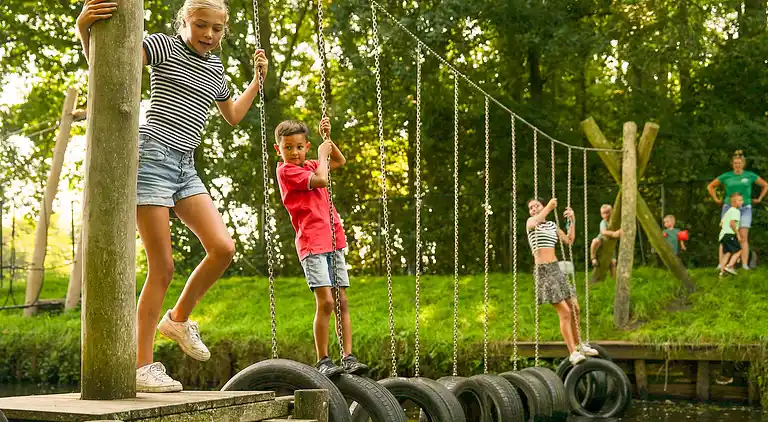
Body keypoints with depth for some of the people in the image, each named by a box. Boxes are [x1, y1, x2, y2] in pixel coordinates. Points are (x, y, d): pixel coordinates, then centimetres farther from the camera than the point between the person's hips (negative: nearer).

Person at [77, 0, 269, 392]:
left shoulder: (214, 67, 18)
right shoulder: (163, 45, -1)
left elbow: (233, 115, 34)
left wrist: (258, 79, 28)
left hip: (185, 168, 7)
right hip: (152, 157, -7)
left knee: (223, 247, -10)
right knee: (162, 265, -9)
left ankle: (178, 318, 15)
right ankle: (142, 366, 0)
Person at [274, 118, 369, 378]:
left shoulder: (309, 166, 19)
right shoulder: (286, 171, -5)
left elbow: (340, 162, 30)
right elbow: (321, 180, -16)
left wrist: (327, 138, 17)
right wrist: (322, 154, -1)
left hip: (334, 242, 8)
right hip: (312, 244, -8)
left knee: (342, 301, 4)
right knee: (325, 302, -14)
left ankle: (348, 357, 5)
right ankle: (322, 361, -7)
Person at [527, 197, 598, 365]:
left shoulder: (552, 225, 17)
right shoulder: (530, 222, 0)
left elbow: (569, 240, 16)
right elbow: (533, 223, -25)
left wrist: (572, 221, 8)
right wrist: (549, 208, -17)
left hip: (556, 269, 7)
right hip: (543, 271, -7)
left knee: (575, 309, 12)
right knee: (565, 312, -12)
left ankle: (578, 345, 31)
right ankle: (573, 353, -9)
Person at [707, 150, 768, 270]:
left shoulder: (750, 176, 4)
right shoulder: (726, 176, 4)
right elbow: (710, 186, 15)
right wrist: (716, 200, 9)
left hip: (745, 209, 0)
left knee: (743, 237, -8)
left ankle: (745, 265, -8)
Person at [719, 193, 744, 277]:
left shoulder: (728, 211, 23)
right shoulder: (736, 211, -8)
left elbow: (721, 224, 25)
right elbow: (732, 223, -21)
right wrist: (738, 234, -16)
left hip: (723, 234, 9)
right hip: (730, 234, -9)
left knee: (727, 253, 10)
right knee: (738, 251, -3)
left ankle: (722, 270, 3)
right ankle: (729, 266, -16)